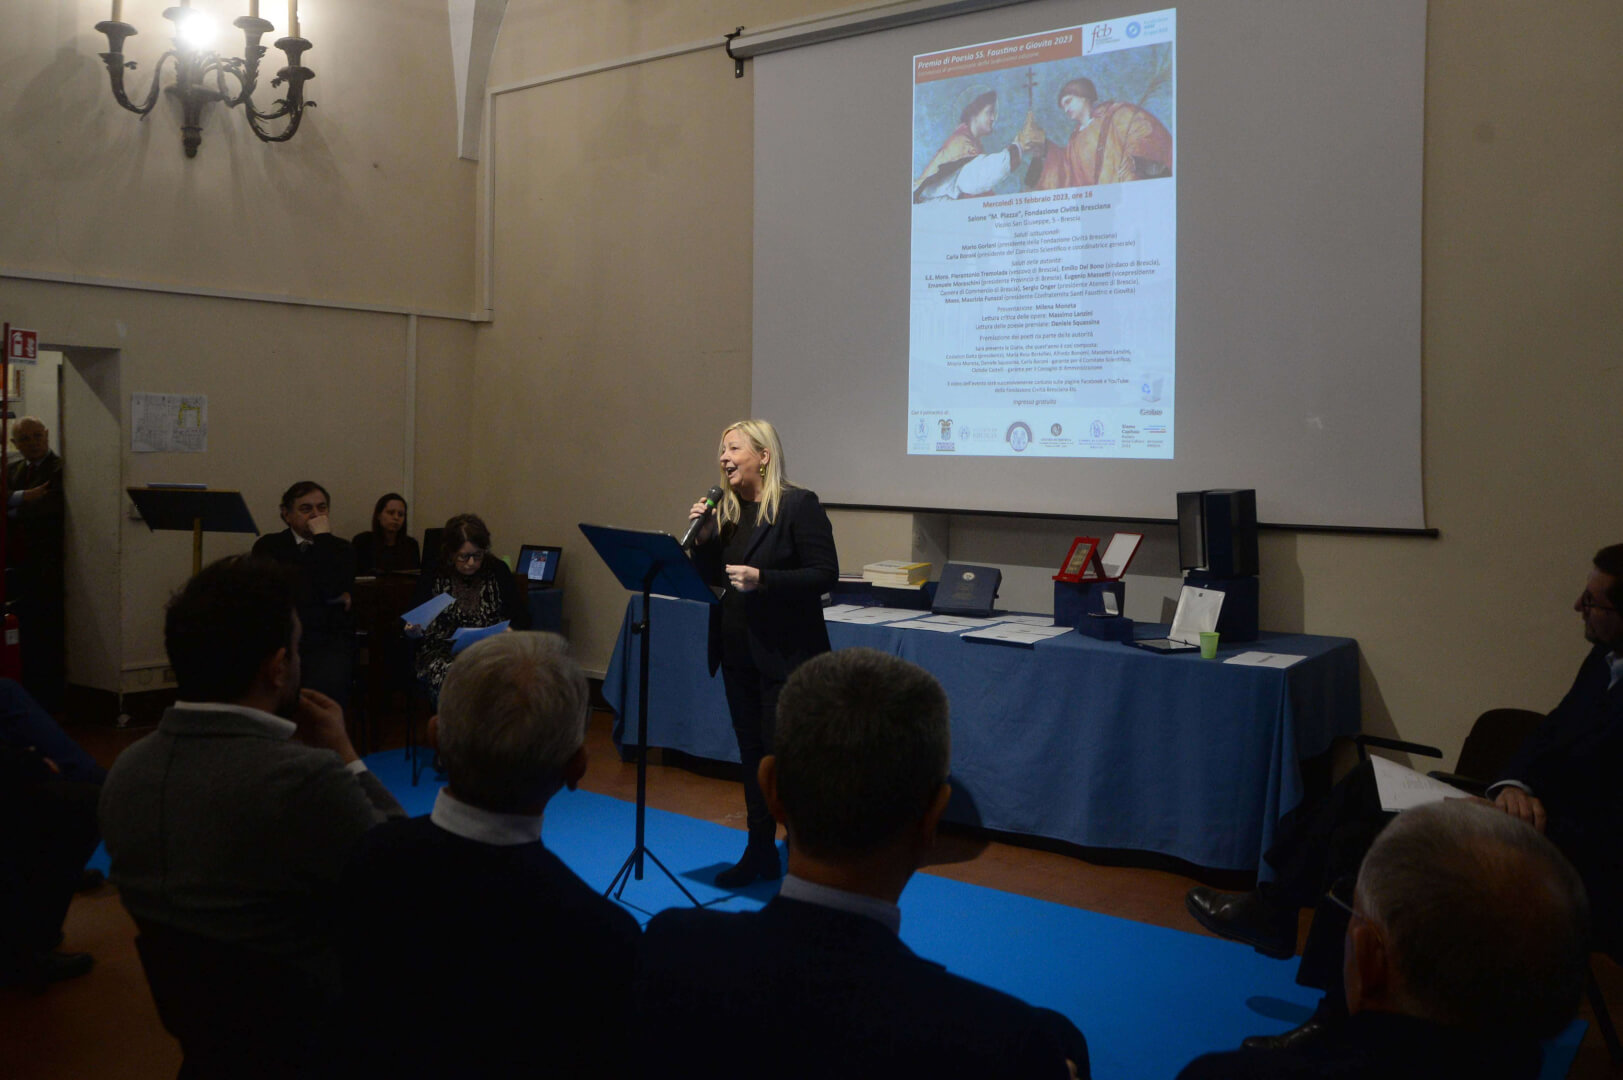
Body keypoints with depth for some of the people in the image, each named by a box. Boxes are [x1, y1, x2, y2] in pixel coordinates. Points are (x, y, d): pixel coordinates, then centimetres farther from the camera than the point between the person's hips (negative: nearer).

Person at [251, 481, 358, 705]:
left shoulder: (341, 549, 16)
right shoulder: (269, 546, 16)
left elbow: (331, 590, -4)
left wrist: (323, 537, -1)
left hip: (330, 639, 0)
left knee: (326, 687, -31)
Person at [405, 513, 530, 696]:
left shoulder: (498, 571, 9)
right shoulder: (433, 576, 6)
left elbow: (522, 618, 10)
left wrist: (511, 631, -12)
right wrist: (414, 631, -12)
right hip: (443, 656, -1)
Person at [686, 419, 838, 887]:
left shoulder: (799, 505, -11)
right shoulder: (726, 510, 9)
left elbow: (825, 574, -16)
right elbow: (709, 578, 12)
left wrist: (762, 578, -24)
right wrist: (702, 537, -5)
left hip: (784, 655, -7)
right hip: (738, 653, 7)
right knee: (751, 752, 15)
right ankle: (760, 852, 27)